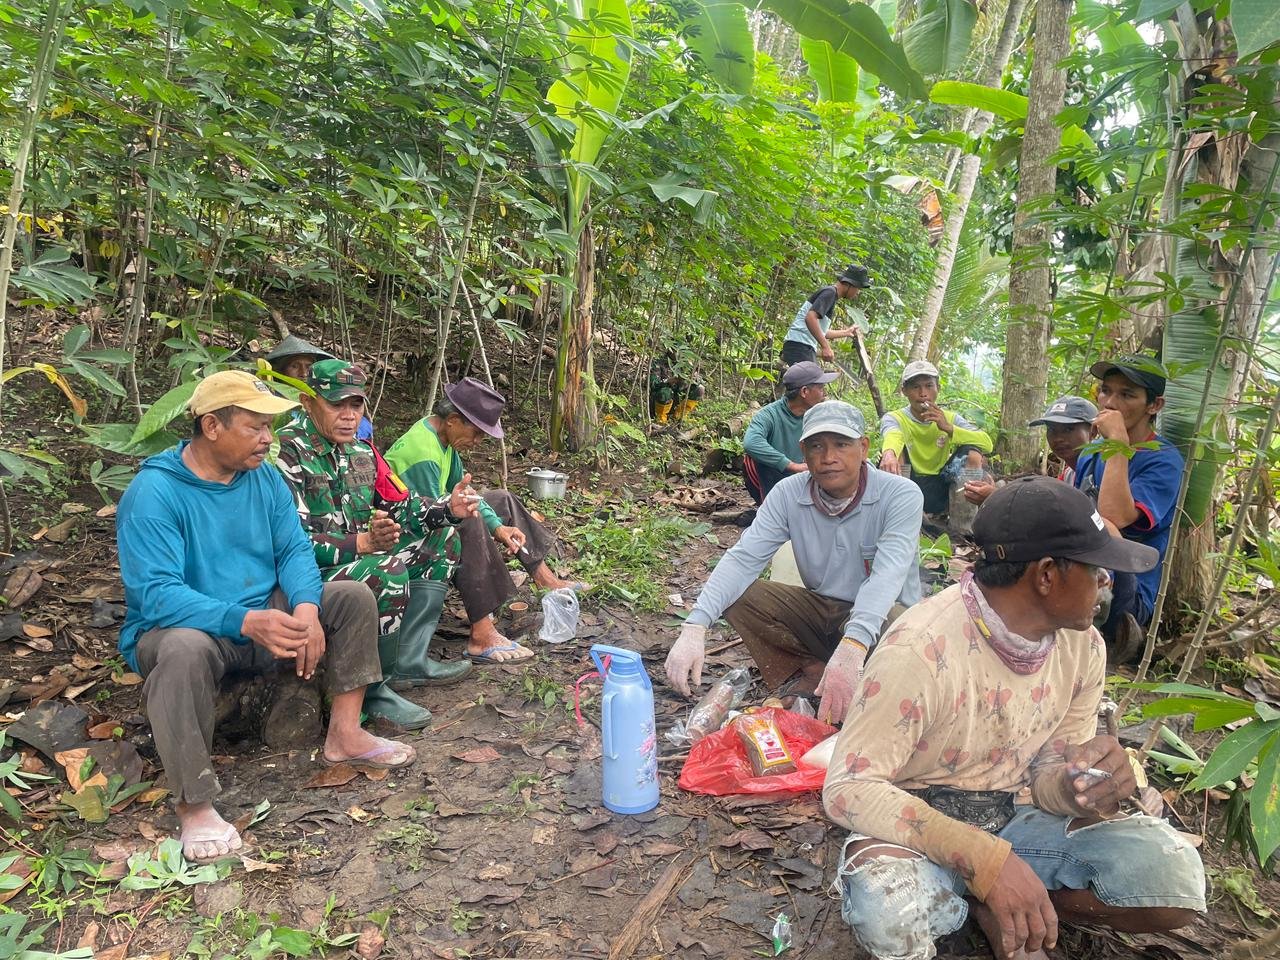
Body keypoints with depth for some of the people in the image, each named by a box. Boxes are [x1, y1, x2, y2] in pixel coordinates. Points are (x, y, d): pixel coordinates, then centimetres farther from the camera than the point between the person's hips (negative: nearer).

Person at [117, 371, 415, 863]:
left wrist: (306, 610, -26)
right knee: (185, 648, -40)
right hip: (182, 629, -6)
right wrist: (248, 621, -42)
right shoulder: (153, 493, -20)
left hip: (266, 617, 6)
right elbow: (156, 594, -28)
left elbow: (295, 551, -4)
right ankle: (194, 805, -26)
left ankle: (344, 734, -2)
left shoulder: (264, 478, 0)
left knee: (353, 596, -8)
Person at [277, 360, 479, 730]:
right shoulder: (289, 451, -18)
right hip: (309, 573, -9)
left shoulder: (359, 450, 8)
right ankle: (374, 690, -14)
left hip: (359, 557, 9)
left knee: (440, 540, 9)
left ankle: (409, 661, 3)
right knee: (387, 572, -34)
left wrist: (447, 508, -7)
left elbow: (400, 505, 12)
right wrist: (361, 543, -33)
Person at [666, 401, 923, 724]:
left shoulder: (901, 495, -20)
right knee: (737, 595, -17)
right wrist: (695, 627, -35)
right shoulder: (789, 494, -9)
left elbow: (888, 573, -35)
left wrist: (852, 647, -53)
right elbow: (743, 558, -19)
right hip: (820, 609, 4)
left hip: (884, 614, -3)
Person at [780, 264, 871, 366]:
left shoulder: (830, 292, 23)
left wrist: (846, 332, 44)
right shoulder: (830, 292, -7)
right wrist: (826, 347, -26)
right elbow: (810, 318, -24)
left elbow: (821, 331, 29)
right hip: (800, 346, -10)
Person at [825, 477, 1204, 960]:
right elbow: (848, 787, -27)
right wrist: (985, 858, -37)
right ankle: (979, 898, -4)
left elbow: (1044, 776, 2)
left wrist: (1083, 786, -24)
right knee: (891, 915, -38)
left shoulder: (1082, 647, -5)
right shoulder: (922, 647, -27)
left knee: (1174, 871, -17)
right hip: (919, 825, -5)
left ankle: (996, 906, 0)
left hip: (1014, 818, 6)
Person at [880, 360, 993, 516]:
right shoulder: (894, 418, -6)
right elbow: (892, 435, -32)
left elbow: (987, 444, -13)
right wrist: (888, 453, -57)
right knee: (896, 447, -24)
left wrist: (949, 428, -28)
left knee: (972, 451, -16)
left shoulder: (950, 419, 3)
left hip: (942, 491, 2)